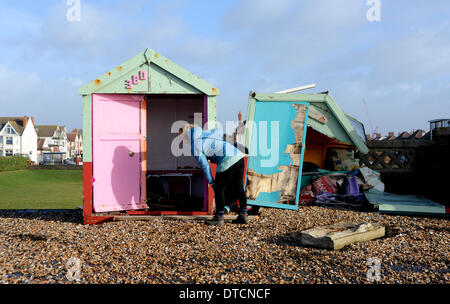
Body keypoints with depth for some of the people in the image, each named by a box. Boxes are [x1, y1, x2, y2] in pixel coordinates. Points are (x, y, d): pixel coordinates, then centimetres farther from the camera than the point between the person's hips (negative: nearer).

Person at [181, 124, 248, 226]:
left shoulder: (195, 148, -1)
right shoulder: (204, 133, 20)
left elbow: (205, 166, -1)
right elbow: (219, 132, 37)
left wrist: (211, 182, 10)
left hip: (228, 160, -8)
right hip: (239, 155, 8)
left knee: (219, 189, 5)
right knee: (238, 187, 16)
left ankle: (219, 218, 12)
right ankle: (243, 216, 23)